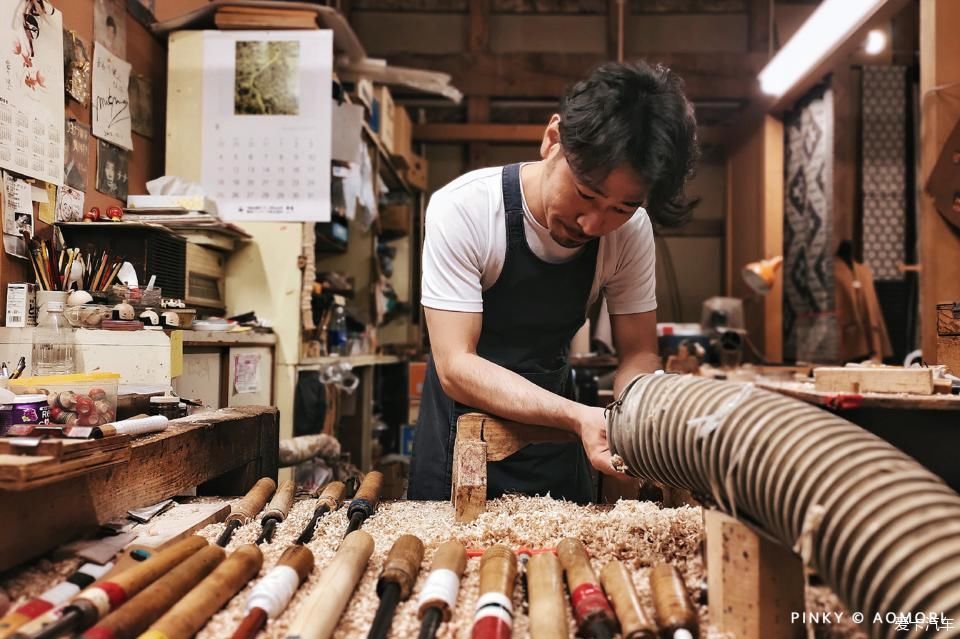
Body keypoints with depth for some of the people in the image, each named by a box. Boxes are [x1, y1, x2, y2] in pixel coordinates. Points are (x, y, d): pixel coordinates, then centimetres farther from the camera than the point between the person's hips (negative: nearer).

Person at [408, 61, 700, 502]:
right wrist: (576, 415, -43)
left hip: (556, 442, 3)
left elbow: (638, 353, -10)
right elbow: (455, 367, -30)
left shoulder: (631, 230, -17)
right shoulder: (462, 210, -27)